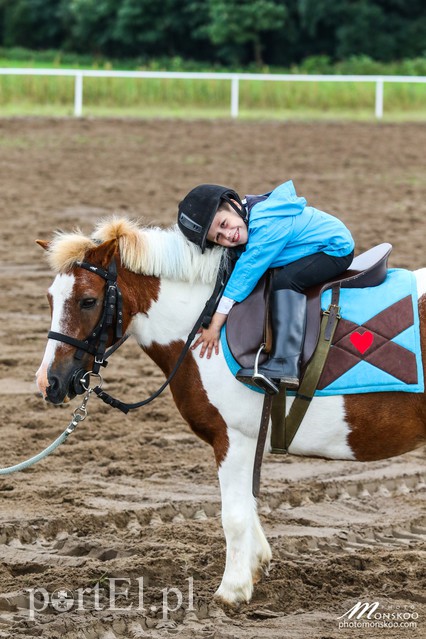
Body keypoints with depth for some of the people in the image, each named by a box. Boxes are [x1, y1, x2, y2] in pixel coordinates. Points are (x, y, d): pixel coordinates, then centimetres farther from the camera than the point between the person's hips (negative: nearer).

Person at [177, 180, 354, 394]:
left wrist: (215, 325, -27)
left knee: (285, 280, -26)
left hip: (338, 248, -11)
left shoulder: (266, 225, -31)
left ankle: (284, 367, -36)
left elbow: (245, 274, -30)